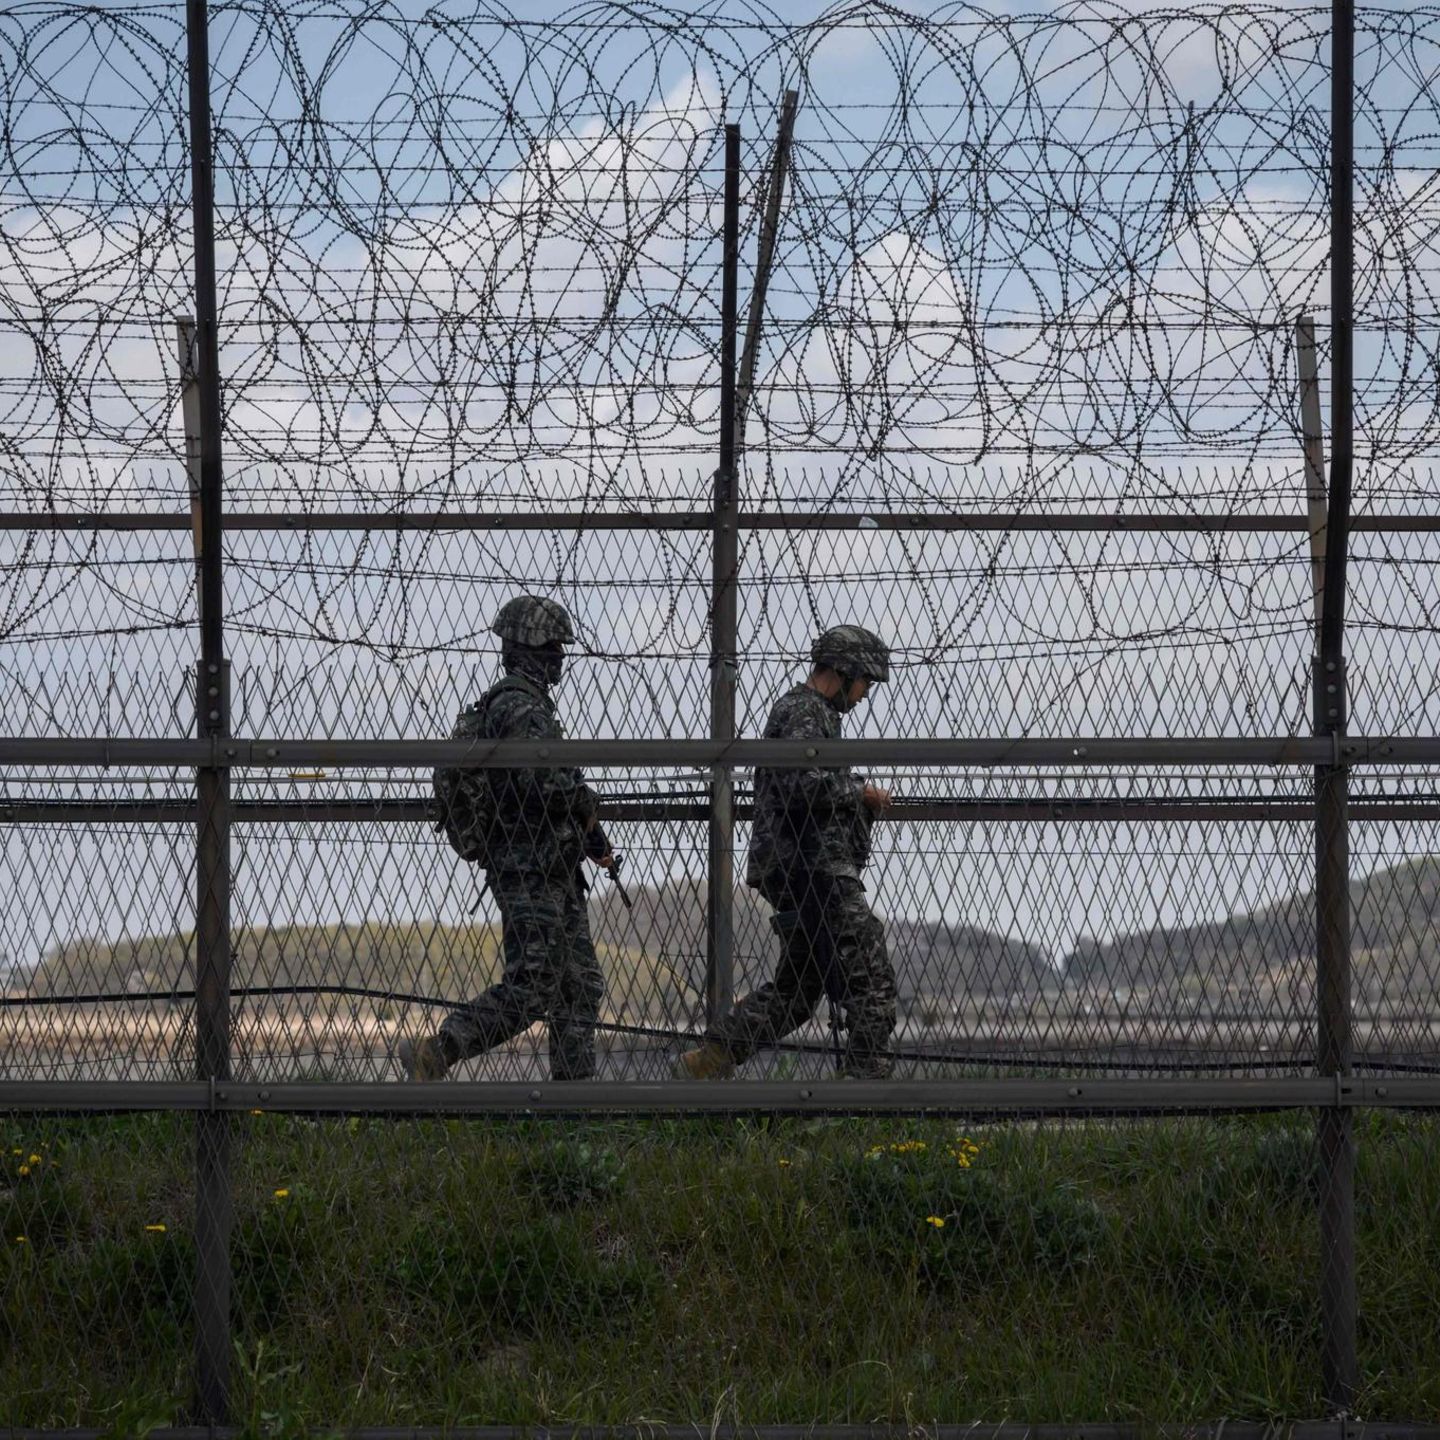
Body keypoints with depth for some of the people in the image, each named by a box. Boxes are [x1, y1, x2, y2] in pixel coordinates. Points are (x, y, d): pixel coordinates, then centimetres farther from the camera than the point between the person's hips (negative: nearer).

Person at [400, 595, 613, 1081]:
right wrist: (586, 805, -7)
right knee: (528, 990, -12)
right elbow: (545, 780, -27)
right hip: (530, 871, -10)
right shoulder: (519, 705, -14)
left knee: (580, 987, 10)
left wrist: (591, 838, 20)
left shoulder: (514, 702, 19)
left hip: (554, 873, 10)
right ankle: (433, 1054, -9)